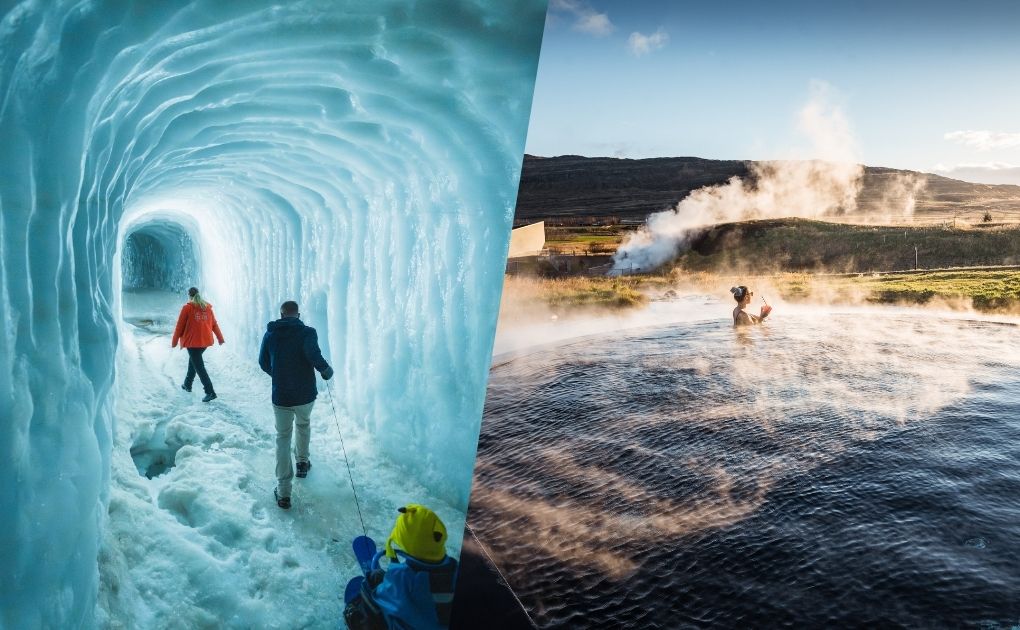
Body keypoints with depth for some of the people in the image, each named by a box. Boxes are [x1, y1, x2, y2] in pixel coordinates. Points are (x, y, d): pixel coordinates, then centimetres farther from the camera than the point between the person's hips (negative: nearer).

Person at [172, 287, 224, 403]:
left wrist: (174, 342, 4)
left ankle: (210, 392, -15)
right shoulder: (207, 307, 7)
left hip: (193, 341, -6)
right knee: (193, 360, 27)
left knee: (199, 366, -5)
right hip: (206, 341, 6)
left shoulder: (187, 308, -8)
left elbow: (180, 326, -5)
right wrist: (220, 338, 19)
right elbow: (214, 324, 11)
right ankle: (187, 384, 38)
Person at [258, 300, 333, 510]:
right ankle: (302, 463, 43)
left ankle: (283, 492, 4)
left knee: (283, 438, 9)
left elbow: (263, 363, 9)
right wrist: (327, 371, -9)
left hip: (280, 396, 1)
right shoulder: (307, 332, -11)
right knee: (303, 424, 30)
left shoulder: (270, 334, 0)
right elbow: (314, 356, -27)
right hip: (305, 395, -1)